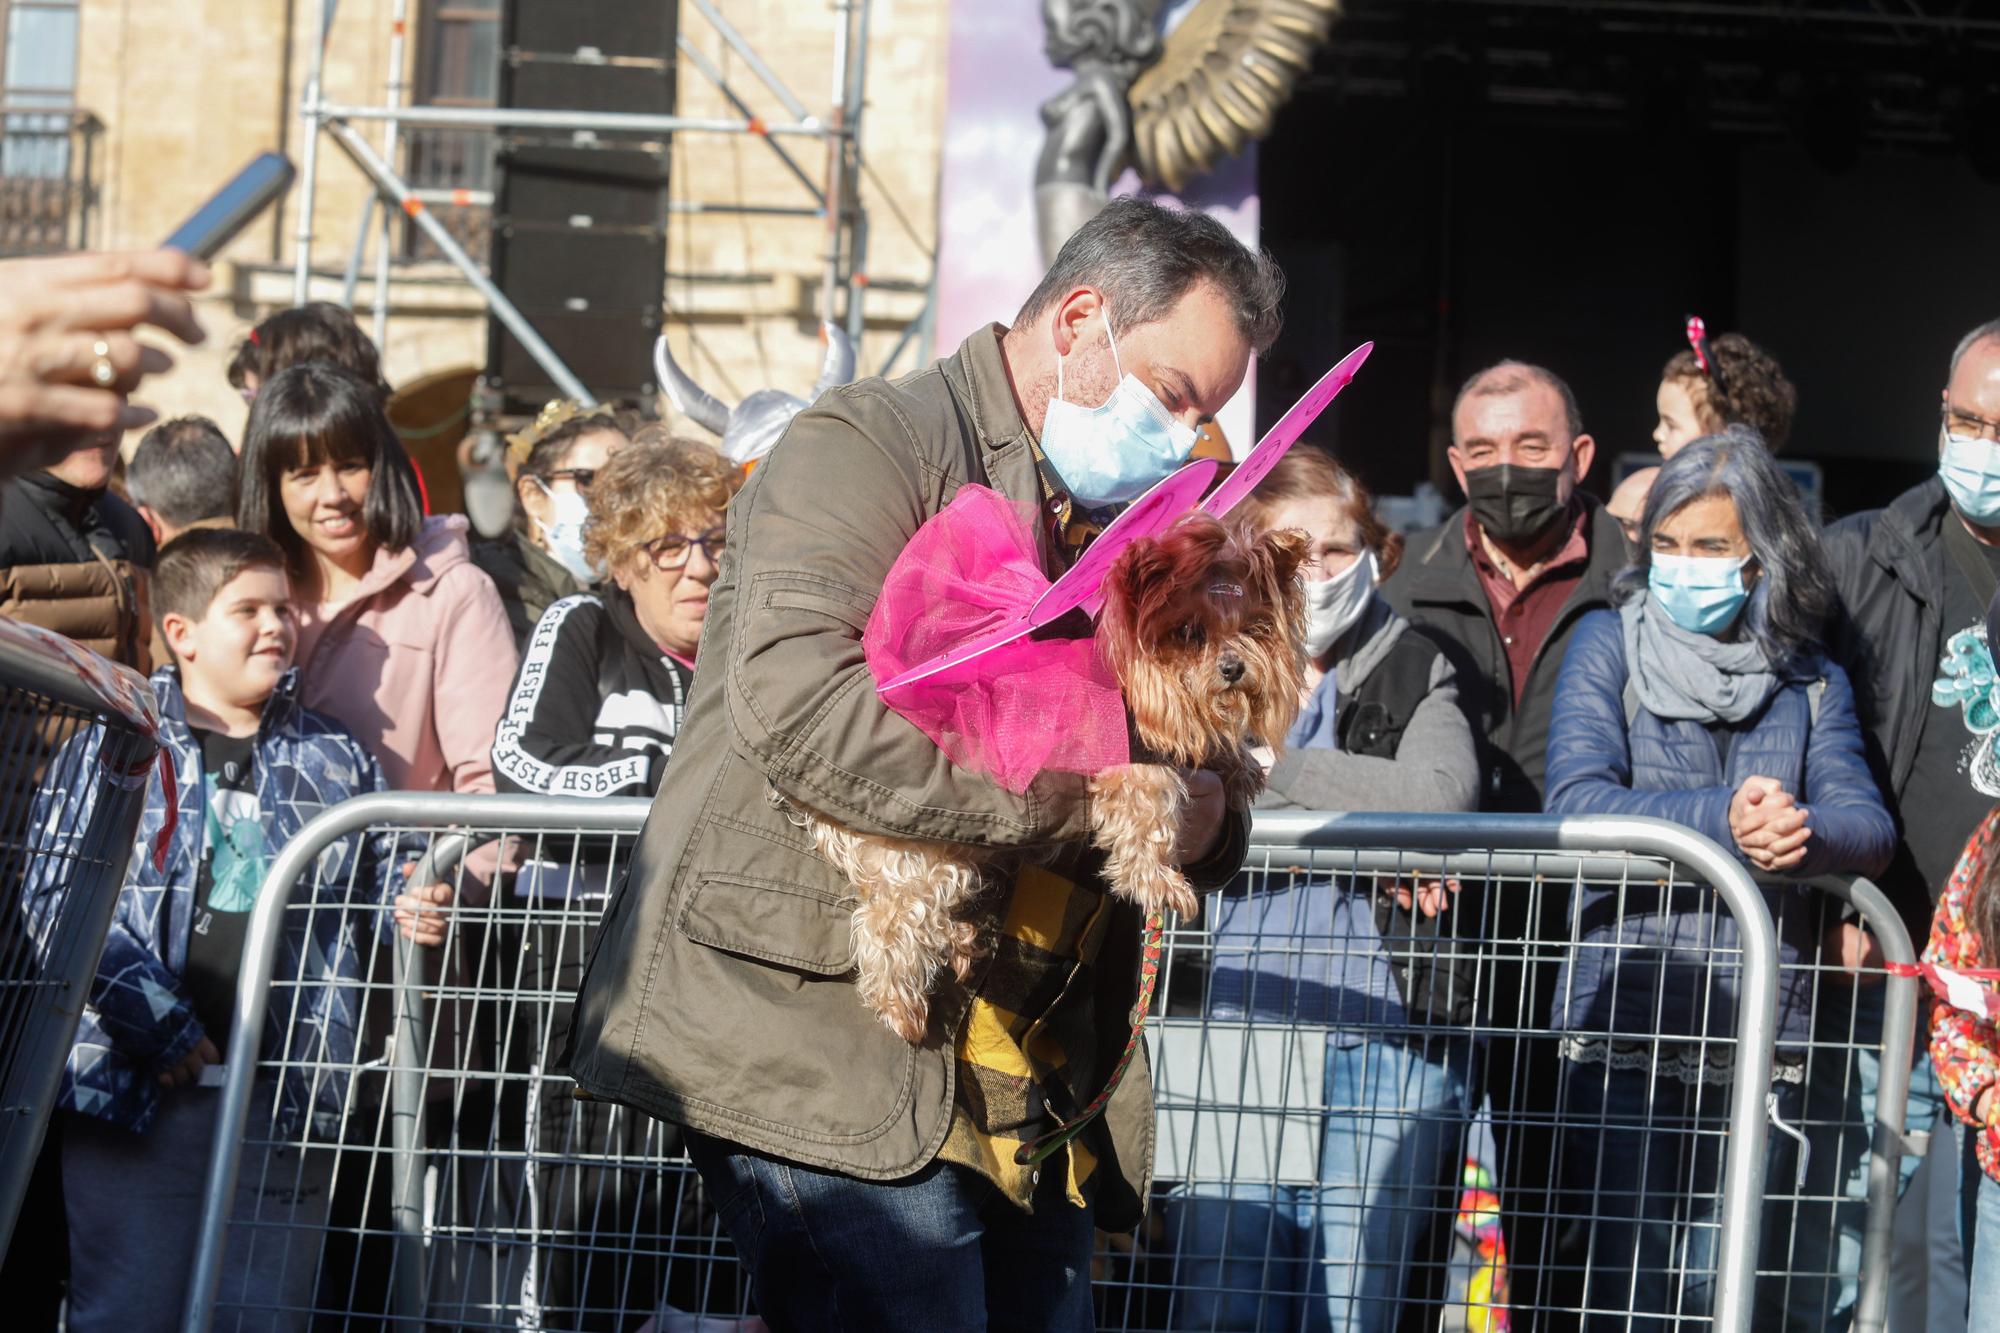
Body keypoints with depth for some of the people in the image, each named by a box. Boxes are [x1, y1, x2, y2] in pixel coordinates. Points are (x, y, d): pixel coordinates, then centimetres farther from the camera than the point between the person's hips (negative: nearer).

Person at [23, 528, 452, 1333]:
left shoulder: (338, 762, 16)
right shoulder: (113, 746, 5)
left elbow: (381, 885, 24)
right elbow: (53, 891, -4)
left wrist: (417, 909, -2)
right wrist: (150, 1016, -14)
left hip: (287, 1099, 3)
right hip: (135, 1087, -3)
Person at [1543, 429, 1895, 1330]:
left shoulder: (1811, 681, 13)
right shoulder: (1607, 646, 6)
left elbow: (1869, 826, 0)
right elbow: (1576, 802, -8)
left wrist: (1800, 833, -23)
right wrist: (1725, 818, -21)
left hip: (1760, 1036, 2)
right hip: (1624, 1018, -2)